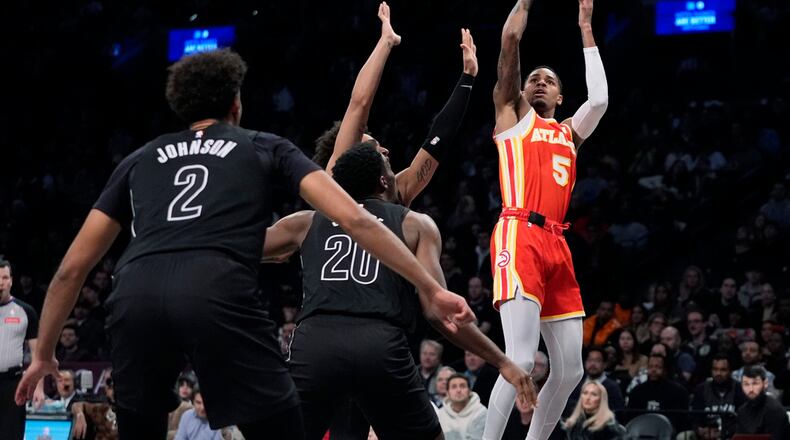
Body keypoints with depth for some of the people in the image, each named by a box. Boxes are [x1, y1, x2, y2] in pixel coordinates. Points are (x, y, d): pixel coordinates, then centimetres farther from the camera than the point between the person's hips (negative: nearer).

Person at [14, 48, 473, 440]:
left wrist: (44, 354, 41)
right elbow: (354, 218, 13)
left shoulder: (141, 159, 32)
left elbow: (72, 268, 31)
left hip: (137, 297, 3)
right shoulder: (266, 147, 25)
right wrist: (431, 288, 14)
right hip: (219, 296, -3)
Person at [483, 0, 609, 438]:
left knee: (570, 369, 6)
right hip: (519, 238, -7)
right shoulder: (512, 113, 14)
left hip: (556, 245, 7)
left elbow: (599, 99, 9)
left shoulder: (570, 132, 27)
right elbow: (510, 39, 6)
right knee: (521, 360, -21)